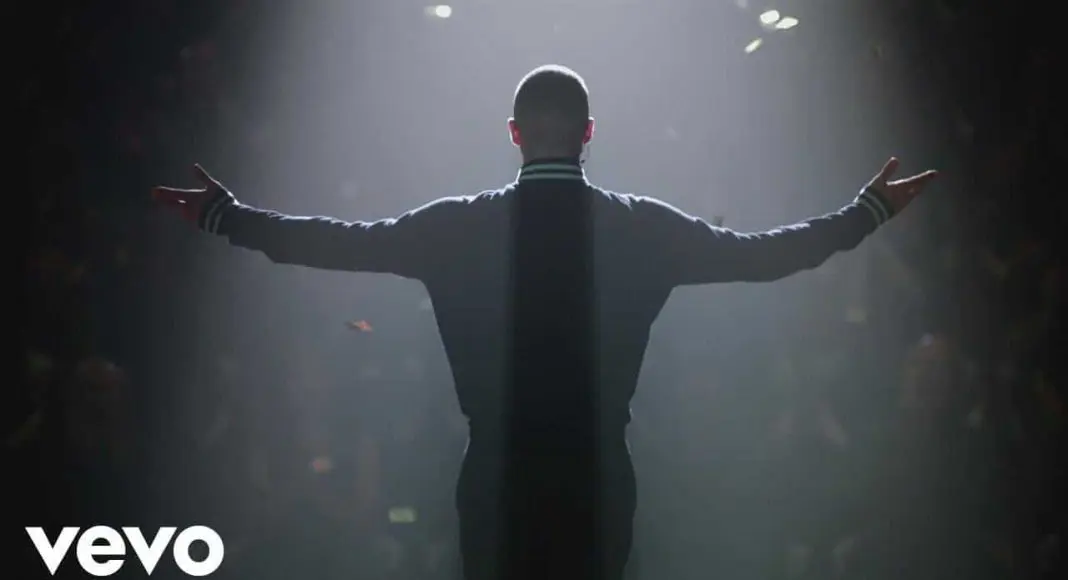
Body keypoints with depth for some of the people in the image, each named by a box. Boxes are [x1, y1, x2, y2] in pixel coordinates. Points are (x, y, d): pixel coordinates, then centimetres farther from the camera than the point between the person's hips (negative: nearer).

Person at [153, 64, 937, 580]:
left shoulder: (459, 226, -6)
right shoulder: (642, 226, -5)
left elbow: (344, 241, -1)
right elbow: (761, 253, 1)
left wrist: (225, 214, 13)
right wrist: (869, 210, 15)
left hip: (497, 477, 0)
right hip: (600, 475, 1)